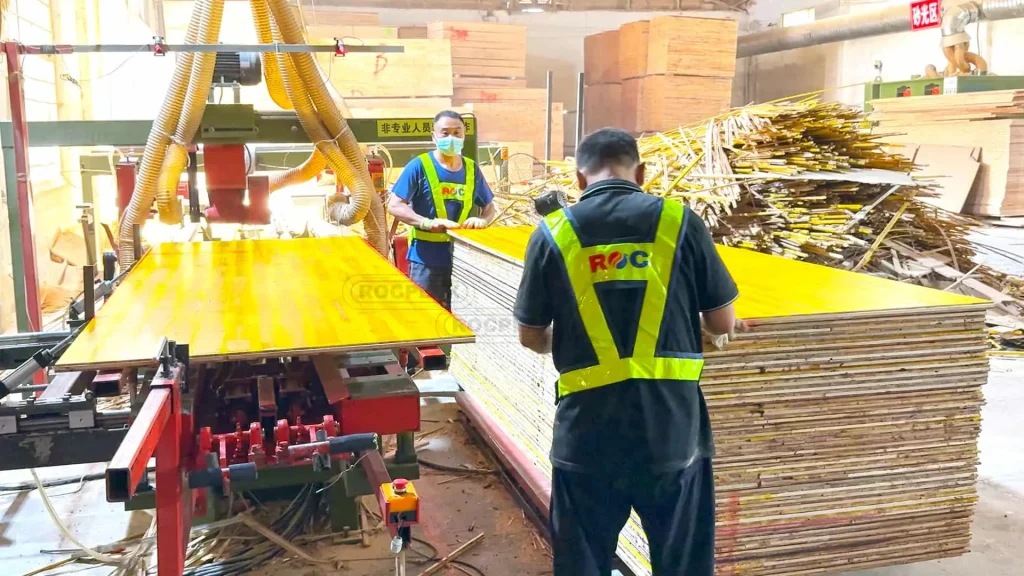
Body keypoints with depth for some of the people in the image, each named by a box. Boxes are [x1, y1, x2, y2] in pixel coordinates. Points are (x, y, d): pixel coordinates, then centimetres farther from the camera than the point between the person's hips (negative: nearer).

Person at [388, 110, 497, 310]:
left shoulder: (471, 169, 7)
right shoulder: (419, 166, -7)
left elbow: (489, 206, 17)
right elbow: (394, 205, -11)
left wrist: (482, 220, -8)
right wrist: (428, 223, -26)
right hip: (426, 258, -4)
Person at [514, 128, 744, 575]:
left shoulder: (553, 234, -2)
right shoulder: (680, 221, -2)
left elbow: (531, 338, 4)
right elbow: (724, 324, 3)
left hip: (588, 428, 0)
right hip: (673, 423, 1)